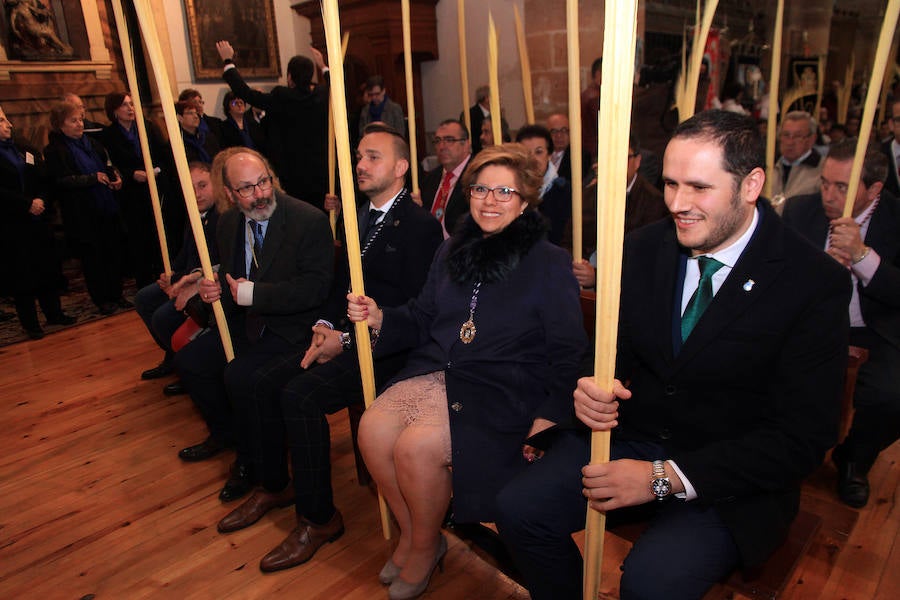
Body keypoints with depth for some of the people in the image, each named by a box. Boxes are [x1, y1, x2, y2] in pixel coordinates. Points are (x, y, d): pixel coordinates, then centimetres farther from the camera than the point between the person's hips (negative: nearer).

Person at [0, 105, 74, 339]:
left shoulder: (26, 151, 13)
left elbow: (43, 181, 9)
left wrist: (41, 200, -7)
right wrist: (27, 204, -16)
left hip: (38, 220, 5)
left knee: (48, 267, 10)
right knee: (22, 274, 2)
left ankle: (54, 313, 23)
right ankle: (30, 323, 12)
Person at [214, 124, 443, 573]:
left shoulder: (421, 226, -11)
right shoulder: (360, 217, 15)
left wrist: (347, 338, -17)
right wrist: (326, 324, -2)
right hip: (345, 336, 8)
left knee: (300, 396, -24)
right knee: (265, 383, -3)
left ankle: (318, 518, -4)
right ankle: (275, 486, 20)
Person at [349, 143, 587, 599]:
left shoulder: (548, 264, -3)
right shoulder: (452, 251, 13)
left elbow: (568, 352, -4)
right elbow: (422, 319, 18)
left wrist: (550, 415, -14)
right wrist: (379, 318, -1)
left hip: (501, 390, -5)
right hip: (435, 372, 6)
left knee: (416, 447, -24)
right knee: (372, 429, -17)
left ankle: (425, 546, 8)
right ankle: (409, 531, 10)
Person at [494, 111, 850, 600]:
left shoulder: (814, 284, -14)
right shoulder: (643, 248, -2)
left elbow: (802, 439, -15)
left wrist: (664, 478, -21)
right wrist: (592, 386, -17)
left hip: (727, 477, -3)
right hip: (626, 437, 4)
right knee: (518, 509, -12)